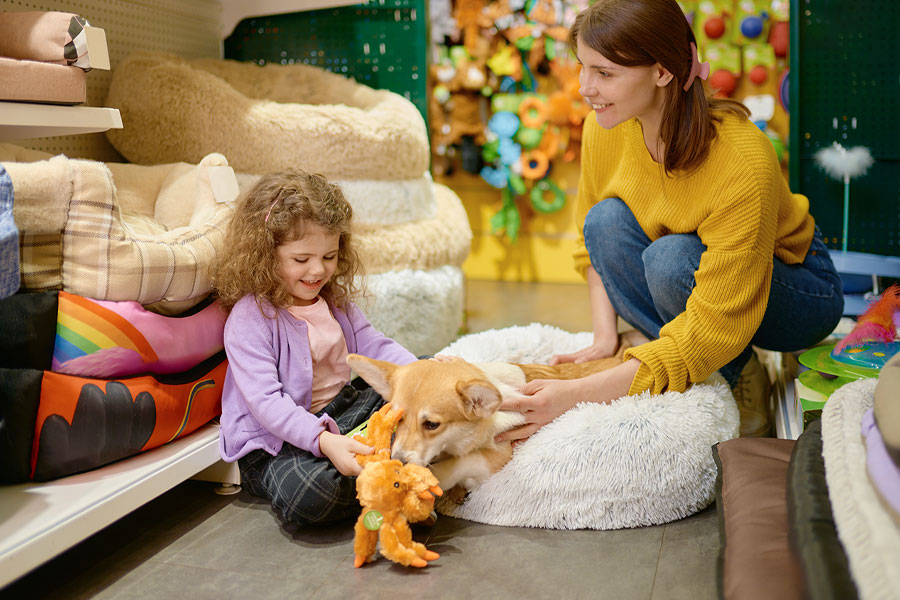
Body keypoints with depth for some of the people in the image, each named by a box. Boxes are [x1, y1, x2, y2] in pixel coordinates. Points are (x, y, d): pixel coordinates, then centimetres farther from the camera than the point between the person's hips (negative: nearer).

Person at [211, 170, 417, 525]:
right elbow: (266, 402, -26)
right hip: (273, 443, -7)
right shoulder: (248, 318, -18)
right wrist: (323, 440, -40)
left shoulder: (335, 301, 7)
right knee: (307, 496, -39)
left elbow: (373, 346, 9)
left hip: (340, 415, 8)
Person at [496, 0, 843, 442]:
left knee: (672, 258, -35)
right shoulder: (606, 128, -18)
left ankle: (742, 382, -7)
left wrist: (579, 394, -42)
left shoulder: (742, 164, -36)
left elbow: (714, 329, -36)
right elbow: (595, 242, -2)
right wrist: (605, 338, -19)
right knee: (607, 220, -22)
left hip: (796, 293, -5)